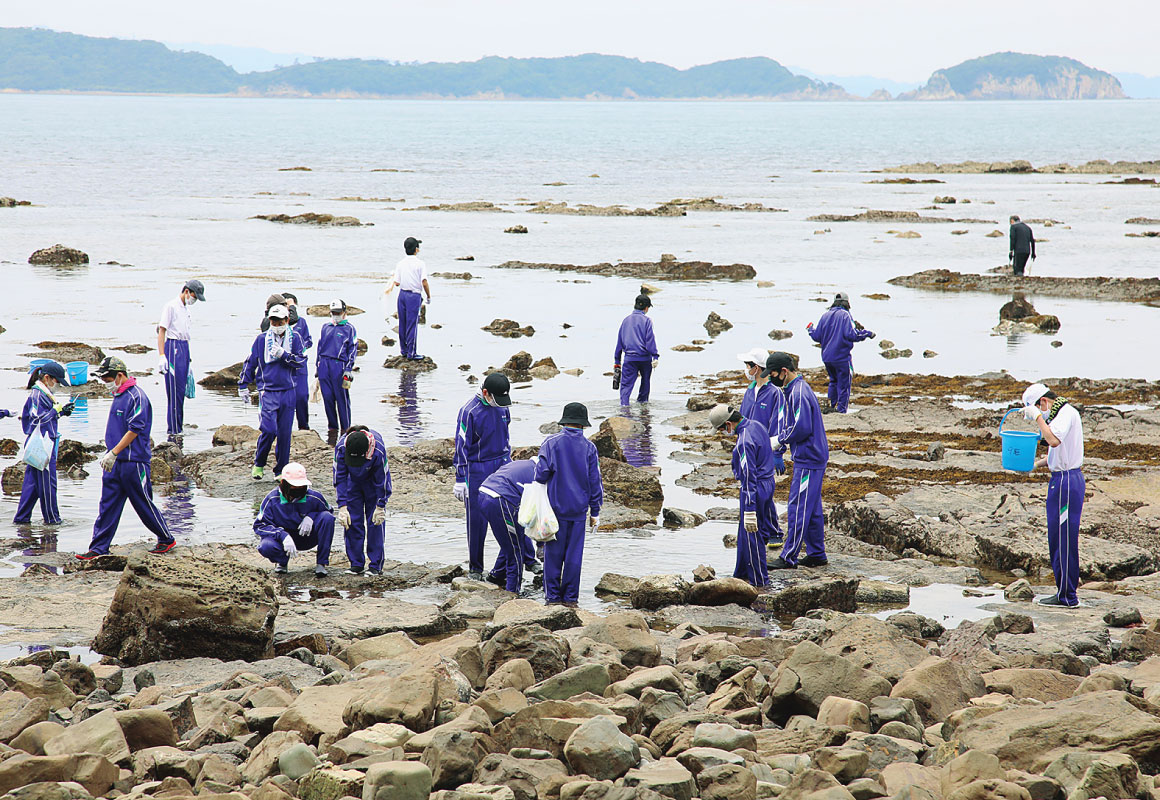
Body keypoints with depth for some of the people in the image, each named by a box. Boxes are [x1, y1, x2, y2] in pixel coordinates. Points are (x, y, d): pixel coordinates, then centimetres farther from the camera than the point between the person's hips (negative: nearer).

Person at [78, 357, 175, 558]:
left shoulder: (137, 397, -16)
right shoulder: (118, 396, 14)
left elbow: (134, 430, -21)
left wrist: (114, 453, -23)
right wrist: (109, 454, 21)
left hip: (134, 462, -9)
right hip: (115, 462, 9)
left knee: (143, 504, 2)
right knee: (107, 506, 5)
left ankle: (167, 540, 19)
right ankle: (98, 548, 6)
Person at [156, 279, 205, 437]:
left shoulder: (186, 308, 17)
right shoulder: (171, 307, -8)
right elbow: (161, 331, -11)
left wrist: (188, 358, 22)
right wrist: (162, 356, -19)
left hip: (184, 348, 8)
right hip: (173, 348, -8)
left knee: (180, 390, 9)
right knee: (174, 390, -8)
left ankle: (177, 425, 15)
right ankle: (174, 430, -7)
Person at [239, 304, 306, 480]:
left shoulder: (294, 339, 5)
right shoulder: (262, 339, 3)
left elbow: (301, 361, -3)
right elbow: (250, 363, 11)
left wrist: (284, 354, -17)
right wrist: (243, 386, 12)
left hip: (287, 392, 2)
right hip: (267, 391, -2)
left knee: (285, 433, 5)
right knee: (268, 430, -15)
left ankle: (281, 470, 16)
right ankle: (259, 464, 6)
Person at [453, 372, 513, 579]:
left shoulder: (501, 407, 5)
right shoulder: (470, 411, -14)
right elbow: (461, 446, -11)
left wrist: (509, 460, 25)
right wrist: (460, 480, -11)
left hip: (502, 464, 5)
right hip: (478, 469, -5)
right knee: (477, 520, 0)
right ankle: (475, 568, 10)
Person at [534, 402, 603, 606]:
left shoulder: (551, 443, -6)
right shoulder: (589, 448, 0)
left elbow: (542, 473, -13)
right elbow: (595, 482, 3)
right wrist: (595, 512, 9)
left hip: (556, 506, -1)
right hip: (579, 509, 1)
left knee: (554, 552, 6)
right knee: (574, 553, 7)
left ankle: (553, 595, 8)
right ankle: (570, 597, 11)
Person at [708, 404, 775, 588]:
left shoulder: (745, 441, -26)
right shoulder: (756, 425, 5)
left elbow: (749, 476, -27)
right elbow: (769, 451, 20)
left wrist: (749, 509, -27)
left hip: (755, 489, -10)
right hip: (768, 482, 10)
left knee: (752, 535, 1)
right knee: (744, 532, 20)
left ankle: (759, 581, 9)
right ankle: (742, 574, 31)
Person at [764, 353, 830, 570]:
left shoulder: (798, 393, -19)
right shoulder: (797, 388, 14)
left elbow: (801, 428, -24)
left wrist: (779, 440, -10)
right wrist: (776, 438, 8)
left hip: (808, 461, -10)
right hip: (814, 457, 10)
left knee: (798, 508, -6)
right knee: (812, 509, 15)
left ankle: (788, 557, -4)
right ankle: (816, 554, 20)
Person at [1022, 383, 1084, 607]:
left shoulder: (1067, 413, -14)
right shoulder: (1062, 413, 17)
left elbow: (1054, 440, -32)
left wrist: (1038, 416, -22)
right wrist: (1035, 463, 17)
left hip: (1066, 481, -10)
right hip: (1062, 480, 10)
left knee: (1064, 540, -5)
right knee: (1058, 540, 13)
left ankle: (1066, 596, -1)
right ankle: (1064, 593, 18)